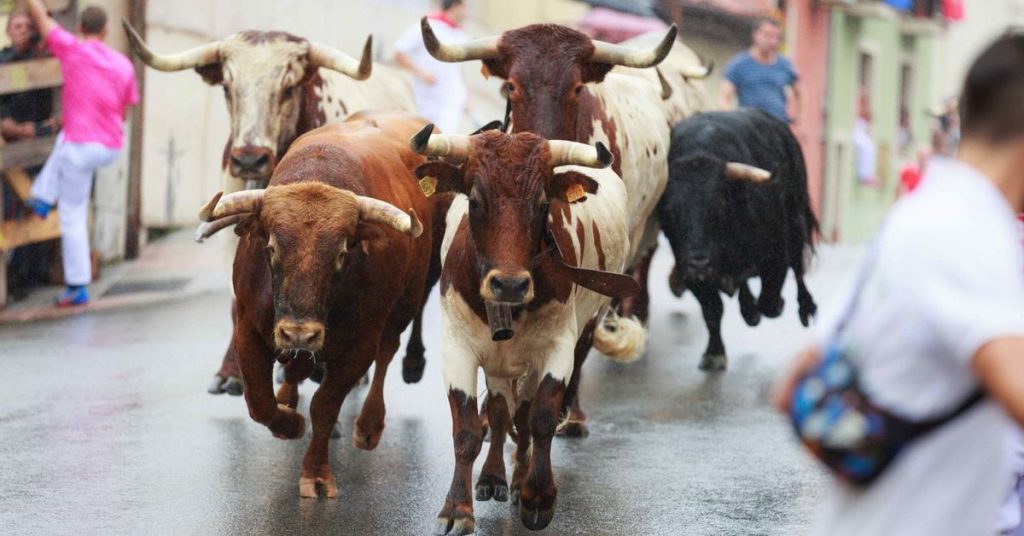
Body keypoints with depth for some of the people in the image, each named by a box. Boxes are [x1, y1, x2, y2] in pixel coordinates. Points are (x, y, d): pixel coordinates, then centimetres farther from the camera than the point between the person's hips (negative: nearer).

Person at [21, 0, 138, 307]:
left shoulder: (73, 50, -8)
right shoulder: (124, 66, 5)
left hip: (81, 146, -5)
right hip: (111, 148, 5)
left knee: (73, 217, 6)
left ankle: (78, 288, 6)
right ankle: (43, 198, 31)